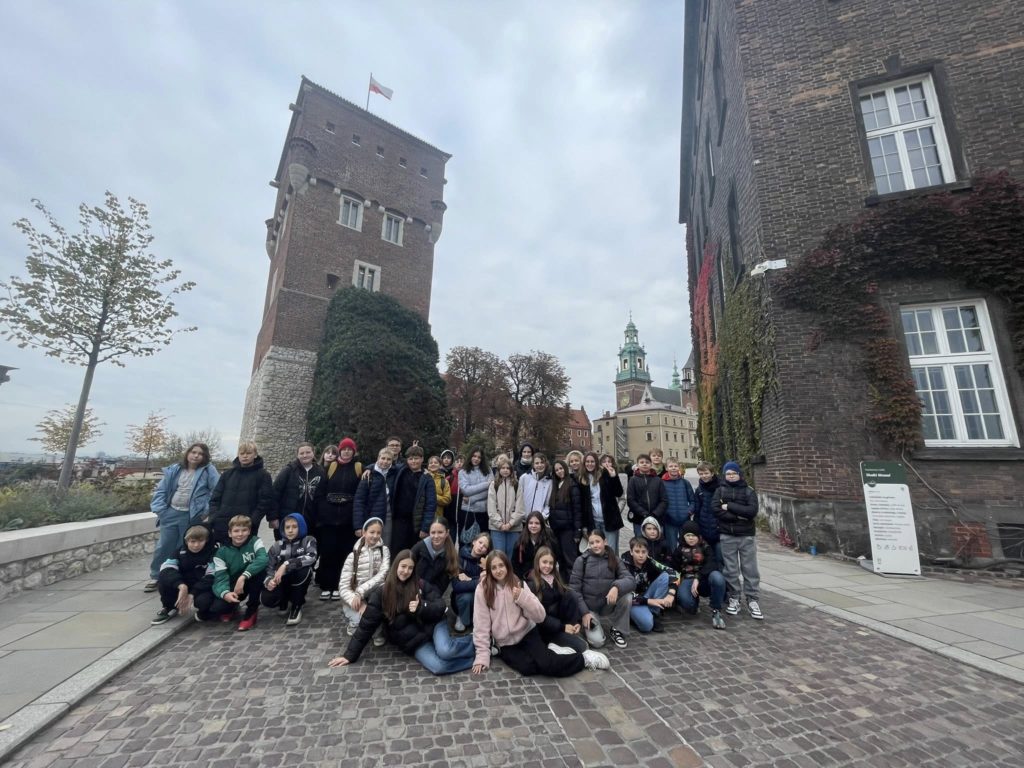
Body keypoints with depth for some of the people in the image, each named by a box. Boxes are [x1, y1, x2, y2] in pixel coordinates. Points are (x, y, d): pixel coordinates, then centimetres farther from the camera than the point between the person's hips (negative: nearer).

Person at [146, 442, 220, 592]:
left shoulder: (208, 471, -9)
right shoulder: (174, 470, 3)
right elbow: (161, 490, 7)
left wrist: (207, 510, -16)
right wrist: (159, 509, -2)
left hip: (191, 517, -3)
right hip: (171, 513, 3)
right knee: (163, 547, 11)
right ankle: (156, 577, 30)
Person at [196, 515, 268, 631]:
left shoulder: (254, 541, -14)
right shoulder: (222, 551, -10)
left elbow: (263, 559, -32)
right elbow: (220, 577, -18)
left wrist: (243, 577, -42)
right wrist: (225, 593, -38)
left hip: (252, 583, -2)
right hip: (231, 586, 2)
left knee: (258, 568, -33)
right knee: (201, 602, -24)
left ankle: (251, 610, -14)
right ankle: (230, 608, 13)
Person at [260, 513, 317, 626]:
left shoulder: (308, 541, -7)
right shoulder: (277, 546, 2)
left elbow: (311, 557, -27)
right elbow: (268, 568, -3)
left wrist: (286, 565, -33)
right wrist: (269, 581, -25)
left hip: (299, 582, -2)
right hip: (280, 583, 2)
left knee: (304, 569, -33)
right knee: (266, 599, -28)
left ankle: (296, 606, -10)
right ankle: (286, 601, 11)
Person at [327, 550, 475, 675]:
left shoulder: (421, 585, -5)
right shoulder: (381, 593, -5)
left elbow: (441, 607, -5)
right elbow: (366, 626, 1)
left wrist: (421, 607, -23)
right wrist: (350, 654, 1)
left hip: (432, 624, 0)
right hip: (411, 641, 0)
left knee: (445, 651, -33)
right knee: (439, 666, -28)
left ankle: (474, 642, -4)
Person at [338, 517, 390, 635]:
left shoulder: (384, 550, -3)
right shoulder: (353, 555, -7)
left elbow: (383, 575, -17)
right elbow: (344, 588, -10)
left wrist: (360, 592, -27)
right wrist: (360, 604, -25)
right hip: (353, 600, -2)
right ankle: (354, 625, 8)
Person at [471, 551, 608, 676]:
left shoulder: (518, 583, -5)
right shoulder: (483, 589, -10)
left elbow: (540, 616, -11)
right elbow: (481, 624, -7)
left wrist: (522, 597, -25)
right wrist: (482, 656, -14)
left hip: (527, 633, 1)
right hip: (505, 644, 0)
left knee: (545, 664, -25)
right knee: (528, 668, -29)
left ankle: (583, 658, -1)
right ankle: (548, 652, -1)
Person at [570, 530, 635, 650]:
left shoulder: (614, 559, -4)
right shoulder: (581, 560, -10)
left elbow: (630, 580, -16)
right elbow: (574, 588, -9)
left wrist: (616, 587, -36)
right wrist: (584, 612, -15)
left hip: (608, 604, 2)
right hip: (589, 607, -2)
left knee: (627, 595, -25)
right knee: (597, 642, -21)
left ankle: (618, 630, -1)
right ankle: (587, 624, 14)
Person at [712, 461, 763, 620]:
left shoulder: (749, 491, 3)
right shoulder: (720, 490, 3)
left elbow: (752, 511, -12)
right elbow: (716, 510, -10)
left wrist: (730, 507, -13)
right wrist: (739, 516, -14)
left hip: (746, 535, 0)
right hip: (727, 536, 0)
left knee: (750, 569, 4)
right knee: (730, 570, 6)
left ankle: (752, 600, 16)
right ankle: (734, 598, 18)